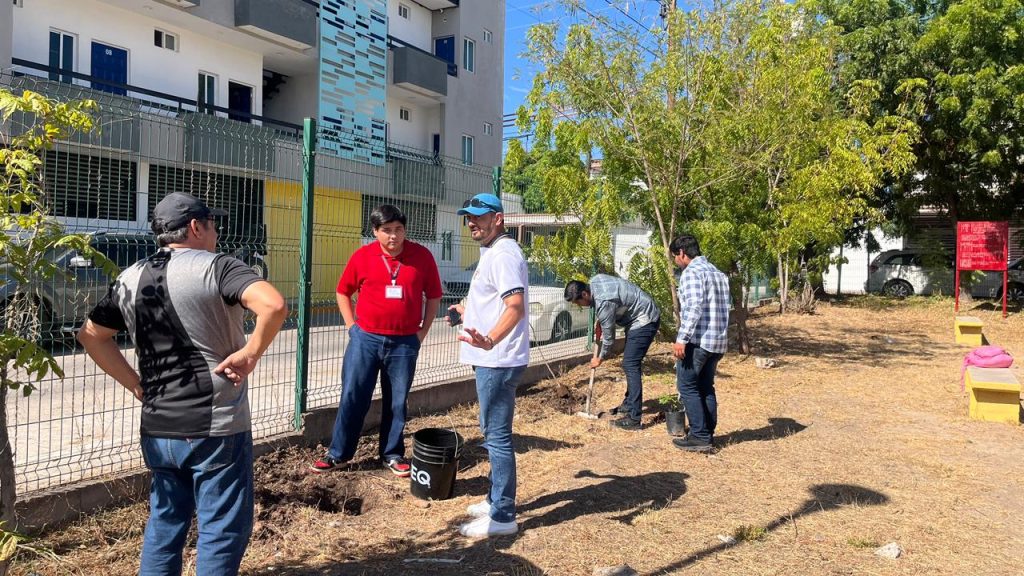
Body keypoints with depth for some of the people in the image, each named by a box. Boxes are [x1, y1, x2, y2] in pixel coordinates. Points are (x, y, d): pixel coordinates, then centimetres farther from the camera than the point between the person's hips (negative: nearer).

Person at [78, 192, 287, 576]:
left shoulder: (130, 278, 7)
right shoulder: (216, 267, -12)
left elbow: (90, 335, 18)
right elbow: (274, 305, -30)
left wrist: (134, 383, 14)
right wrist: (250, 353, -17)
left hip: (157, 430, 6)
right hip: (217, 429, -6)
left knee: (163, 523, 21)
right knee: (221, 529, 5)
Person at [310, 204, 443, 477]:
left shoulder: (422, 256, -3)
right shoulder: (362, 256, -3)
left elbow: (433, 296, 7)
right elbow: (343, 292, 10)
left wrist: (423, 331, 3)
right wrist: (352, 325, 3)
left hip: (405, 343, 0)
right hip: (365, 339, 0)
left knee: (397, 401, 9)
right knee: (352, 396, 5)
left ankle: (392, 454, 24)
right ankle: (338, 453, 18)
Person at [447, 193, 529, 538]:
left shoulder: (503, 254, -17)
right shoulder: (492, 253, 17)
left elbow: (516, 306, -30)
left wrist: (490, 339, -45)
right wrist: (467, 311, 44)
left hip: (498, 360, -11)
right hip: (492, 358, 11)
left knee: (497, 435, -5)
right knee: (494, 433, 19)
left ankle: (502, 516, 4)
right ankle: (496, 500, 33)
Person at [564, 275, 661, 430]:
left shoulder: (603, 302, -28)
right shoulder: (595, 281, -2)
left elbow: (609, 336, -16)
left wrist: (600, 358, -1)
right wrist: (599, 322, 7)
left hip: (645, 320, -10)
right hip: (639, 317, 10)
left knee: (630, 365, -14)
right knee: (630, 364, 17)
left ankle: (634, 418, -15)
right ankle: (629, 404, 30)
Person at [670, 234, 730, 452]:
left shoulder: (691, 272, -10)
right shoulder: (717, 272, 18)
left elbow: (694, 306, -22)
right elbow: (723, 307, 18)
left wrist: (682, 338, -23)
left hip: (698, 339, -9)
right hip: (718, 340, 9)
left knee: (687, 386, -1)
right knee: (706, 387, 14)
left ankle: (700, 436, -2)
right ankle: (708, 434, 17)